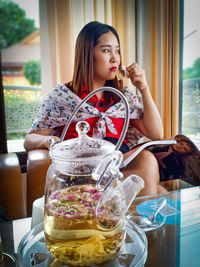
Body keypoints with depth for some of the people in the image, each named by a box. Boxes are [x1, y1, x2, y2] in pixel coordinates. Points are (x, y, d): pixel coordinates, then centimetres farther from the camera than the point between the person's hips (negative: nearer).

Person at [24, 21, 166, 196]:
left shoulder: (124, 95, 18)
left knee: (146, 158, -31)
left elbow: (156, 134, 11)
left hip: (124, 165, 4)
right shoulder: (61, 96, 8)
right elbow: (29, 140, 8)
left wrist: (144, 89, 4)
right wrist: (47, 141, -17)